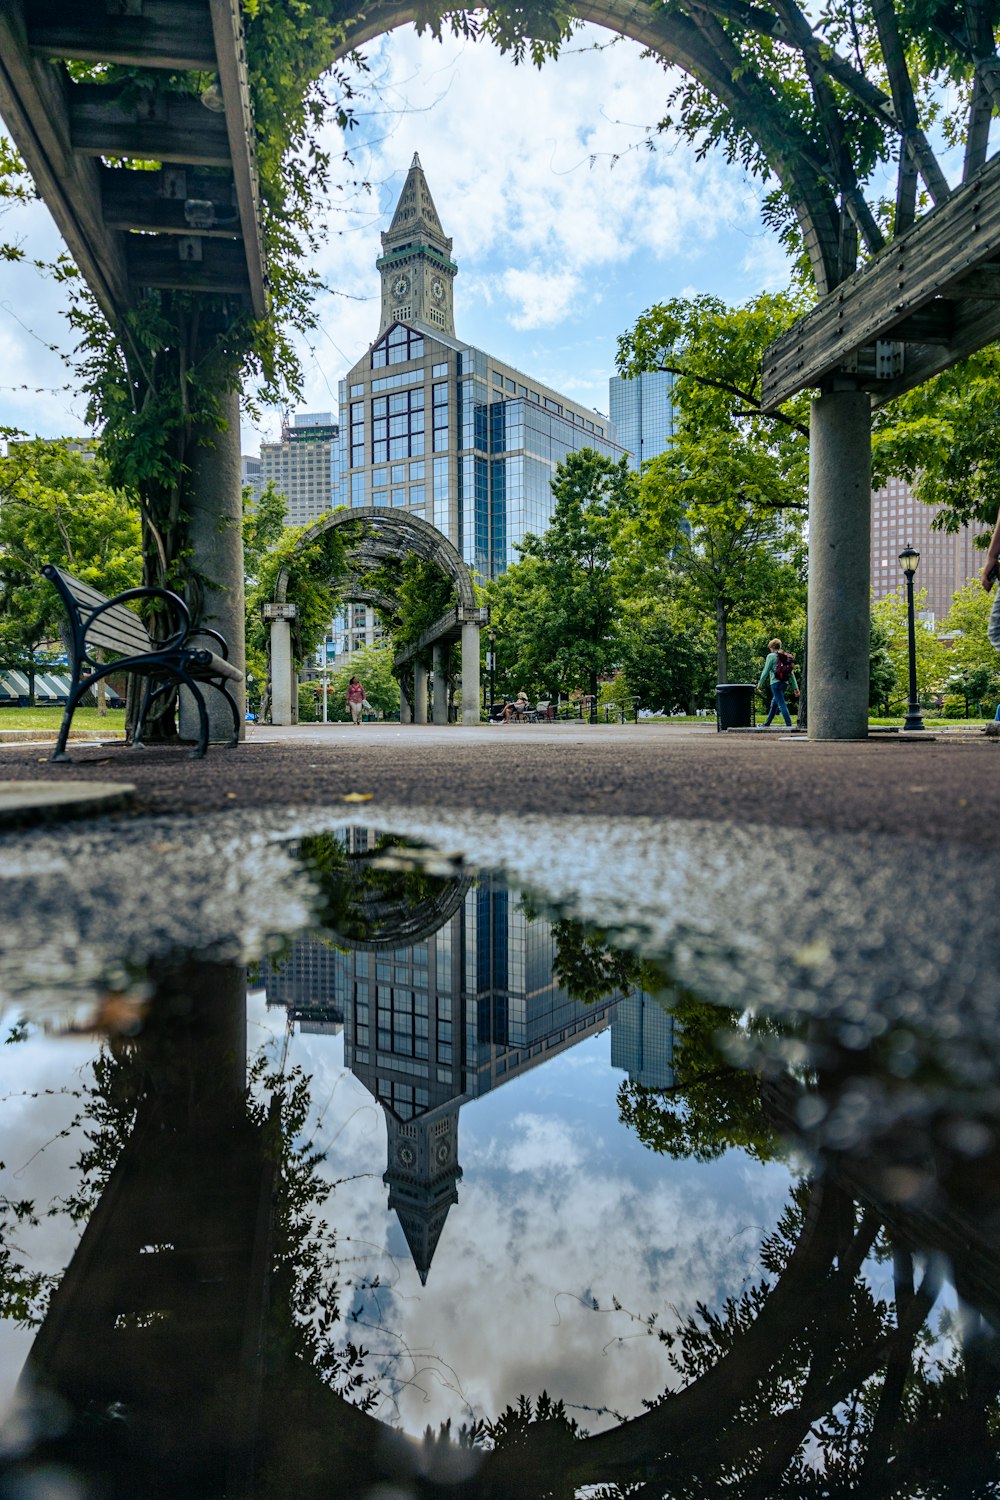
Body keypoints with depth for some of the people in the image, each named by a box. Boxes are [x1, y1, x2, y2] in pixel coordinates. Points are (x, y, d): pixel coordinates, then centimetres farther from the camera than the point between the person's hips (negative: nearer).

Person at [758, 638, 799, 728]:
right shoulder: (787, 657, 13)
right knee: (774, 704, 17)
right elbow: (791, 673, 12)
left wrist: (760, 685, 2)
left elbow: (765, 671, -6)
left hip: (775, 683, -7)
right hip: (784, 683, 7)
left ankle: (789, 725, -17)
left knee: (781, 704, -10)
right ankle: (766, 724, 27)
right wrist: (795, 687, 12)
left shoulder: (771, 656, -5)